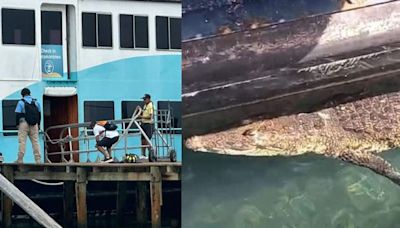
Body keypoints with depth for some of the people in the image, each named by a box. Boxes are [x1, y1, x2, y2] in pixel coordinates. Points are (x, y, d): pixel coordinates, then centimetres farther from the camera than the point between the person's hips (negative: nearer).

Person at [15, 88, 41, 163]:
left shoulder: (21, 102, -2)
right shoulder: (36, 102, 11)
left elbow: (18, 114, -4)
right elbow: (39, 114, 15)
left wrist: (17, 124, 4)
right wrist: (38, 124, 22)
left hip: (24, 123, -4)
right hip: (34, 124, 4)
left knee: (22, 142, -2)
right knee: (35, 141, 5)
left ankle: (20, 159, -4)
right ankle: (38, 159, 2)